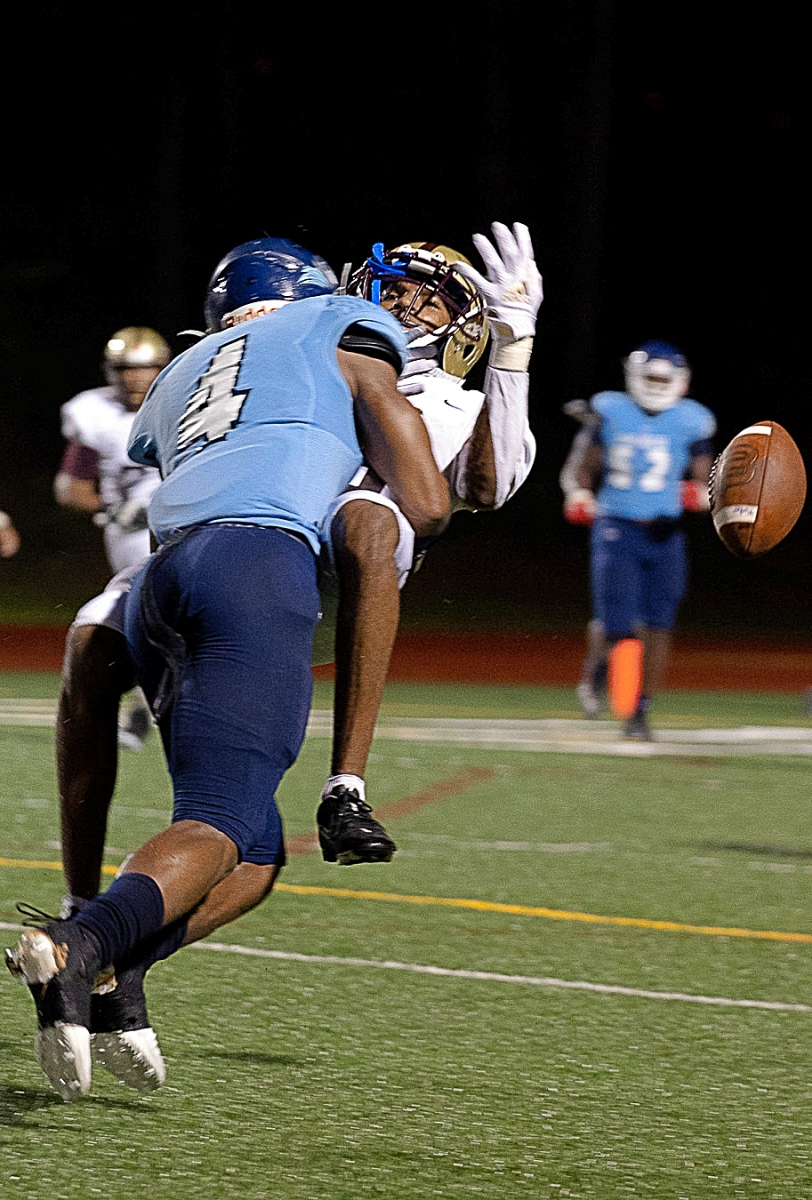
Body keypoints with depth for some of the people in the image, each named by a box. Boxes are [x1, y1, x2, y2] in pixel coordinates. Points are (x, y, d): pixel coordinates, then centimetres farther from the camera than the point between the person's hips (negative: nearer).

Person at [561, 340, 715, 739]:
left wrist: (698, 495, -17)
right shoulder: (609, 413, 2)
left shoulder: (691, 422, 3)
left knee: (658, 627, -3)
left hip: (665, 534, 2)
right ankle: (595, 670, 23)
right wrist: (578, 495, -14)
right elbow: (579, 467, 7)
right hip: (616, 529, -2)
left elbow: (704, 482, 6)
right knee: (616, 625, -11)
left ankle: (640, 712, 8)